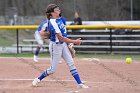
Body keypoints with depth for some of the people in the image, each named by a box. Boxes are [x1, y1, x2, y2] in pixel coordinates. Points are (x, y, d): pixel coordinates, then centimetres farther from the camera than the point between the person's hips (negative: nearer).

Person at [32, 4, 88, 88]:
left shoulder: (59, 19, 4)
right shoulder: (53, 23, -24)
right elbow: (60, 37, -27)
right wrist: (74, 42, -25)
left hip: (63, 44, 8)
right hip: (56, 46, -8)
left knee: (71, 64, 3)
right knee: (53, 69, 2)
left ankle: (80, 83, 3)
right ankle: (38, 79, 22)